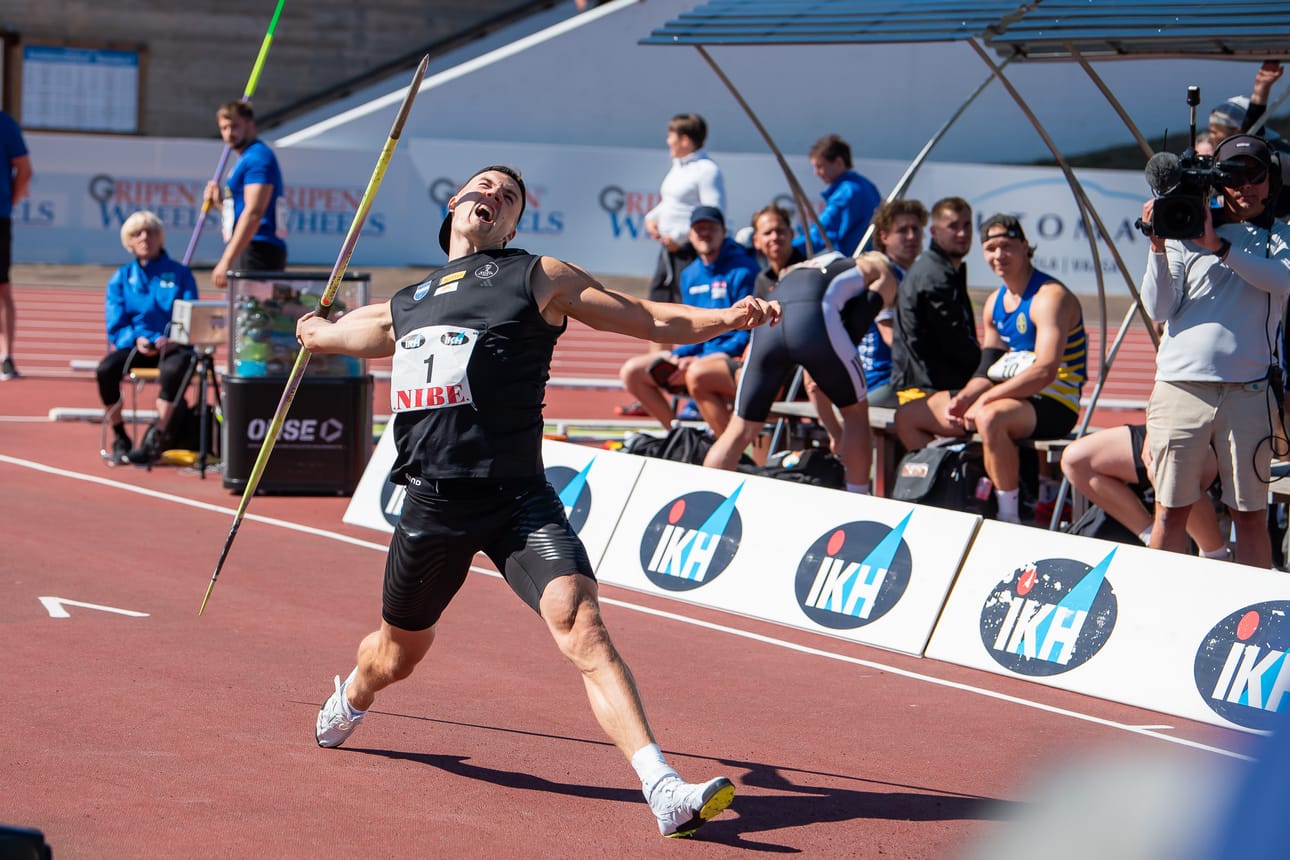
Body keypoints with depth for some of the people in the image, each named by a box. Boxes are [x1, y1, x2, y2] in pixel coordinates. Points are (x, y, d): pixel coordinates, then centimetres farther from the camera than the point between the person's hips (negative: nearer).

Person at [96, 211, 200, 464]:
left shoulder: (180, 274, 11)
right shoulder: (121, 278, 14)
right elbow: (115, 325, 5)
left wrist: (173, 339, -21)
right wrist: (137, 339, -17)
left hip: (172, 346, -2)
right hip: (134, 345, 2)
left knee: (174, 369, -39)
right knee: (105, 370, -31)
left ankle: (155, 439, -29)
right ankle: (119, 439, -16)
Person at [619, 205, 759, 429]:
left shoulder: (742, 270, -9)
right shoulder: (689, 275, 14)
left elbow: (747, 334, -14)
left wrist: (698, 359, -21)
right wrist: (676, 356, -4)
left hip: (729, 353, -8)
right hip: (694, 352, 8)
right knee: (631, 372, -4)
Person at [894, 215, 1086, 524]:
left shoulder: (1050, 296, -15)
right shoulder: (994, 303, 13)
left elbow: (1045, 371, -26)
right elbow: (989, 369, 12)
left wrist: (985, 398, -28)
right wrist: (962, 398, -10)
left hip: (1052, 404, -9)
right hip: (1009, 393, 9)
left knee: (990, 417, -42)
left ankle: (1009, 519, -32)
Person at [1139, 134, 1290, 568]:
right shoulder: (1184, 234, 12)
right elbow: (1159, 310, 4)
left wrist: (1218, 246, -16)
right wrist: (1158, 248, -8)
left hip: (1248, 391, 0)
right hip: (1180, 384, 0)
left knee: (1249, 513, 1)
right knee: (1170, 510, 3)